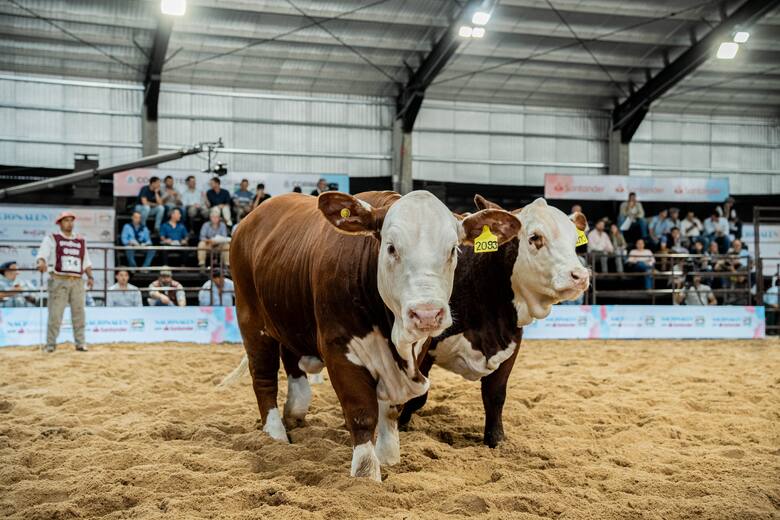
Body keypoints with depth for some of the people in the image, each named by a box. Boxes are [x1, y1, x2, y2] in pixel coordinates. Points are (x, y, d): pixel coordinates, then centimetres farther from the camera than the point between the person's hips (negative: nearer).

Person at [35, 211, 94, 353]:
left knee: (79, 313, 5)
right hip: (59, 280, -4)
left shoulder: (81, 241, 18)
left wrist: (90, 276, 7)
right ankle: (50, 344, 0)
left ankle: (80, 343, 10)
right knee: (55, 313, -6)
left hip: (77, 281, 4)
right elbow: (42, 254, -9)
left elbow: (86, 261, 20)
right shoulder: (52, 239, 5)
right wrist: (42, 263, -31)